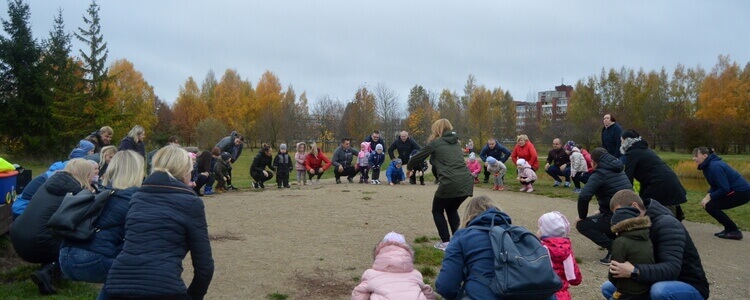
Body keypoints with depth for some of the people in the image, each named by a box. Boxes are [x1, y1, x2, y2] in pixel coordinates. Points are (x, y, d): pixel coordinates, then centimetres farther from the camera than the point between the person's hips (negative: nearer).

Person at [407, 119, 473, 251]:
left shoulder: (436, 143, 6)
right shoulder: (456, 143, 22)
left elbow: (418, 157, 13)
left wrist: (409, 167, 33)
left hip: (450, 184, -6)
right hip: (466, 183, 6)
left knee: (437, 211, 18)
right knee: (452, 209, 29)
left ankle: (446, 243, 12)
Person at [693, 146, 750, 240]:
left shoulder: (715, 166, -21)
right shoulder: (708, 166, 9)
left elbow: (724, 188, -23)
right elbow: (715, 186, 15)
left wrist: (709, 197, -13)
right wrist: (708, 196, -1)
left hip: (742, 192, -10)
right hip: (738, 191, 10)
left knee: (710, 206, -13)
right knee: (708, 203, 11)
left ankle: (734, 231, -6)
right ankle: (729, 228, 16)